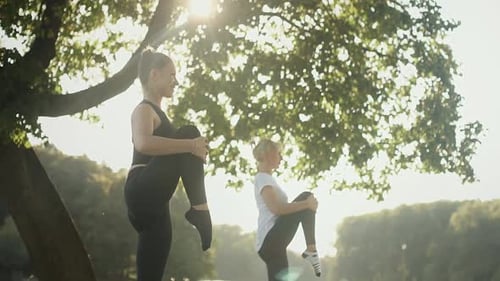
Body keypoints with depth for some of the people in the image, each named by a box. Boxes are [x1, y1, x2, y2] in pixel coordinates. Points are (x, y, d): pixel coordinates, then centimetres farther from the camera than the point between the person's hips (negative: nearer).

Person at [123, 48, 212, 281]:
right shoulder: (144, 109, -3)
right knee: (189, 132, -18)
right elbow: (143, 143, -25)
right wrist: (191, 145, -23)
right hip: (143, 191, -10)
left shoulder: (155, 112, 28)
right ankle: (199, 209, -18)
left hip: (153, 202, 10)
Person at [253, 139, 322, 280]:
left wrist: (306, 205, 16)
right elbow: (276, 208, -23)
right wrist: (307, 203, -17)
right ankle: (311, 249, -8)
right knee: (306, 197, -10)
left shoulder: (265, 179, 25)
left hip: (270, 242, 10)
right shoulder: (263, 178, -7)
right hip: (270, 240, -10)